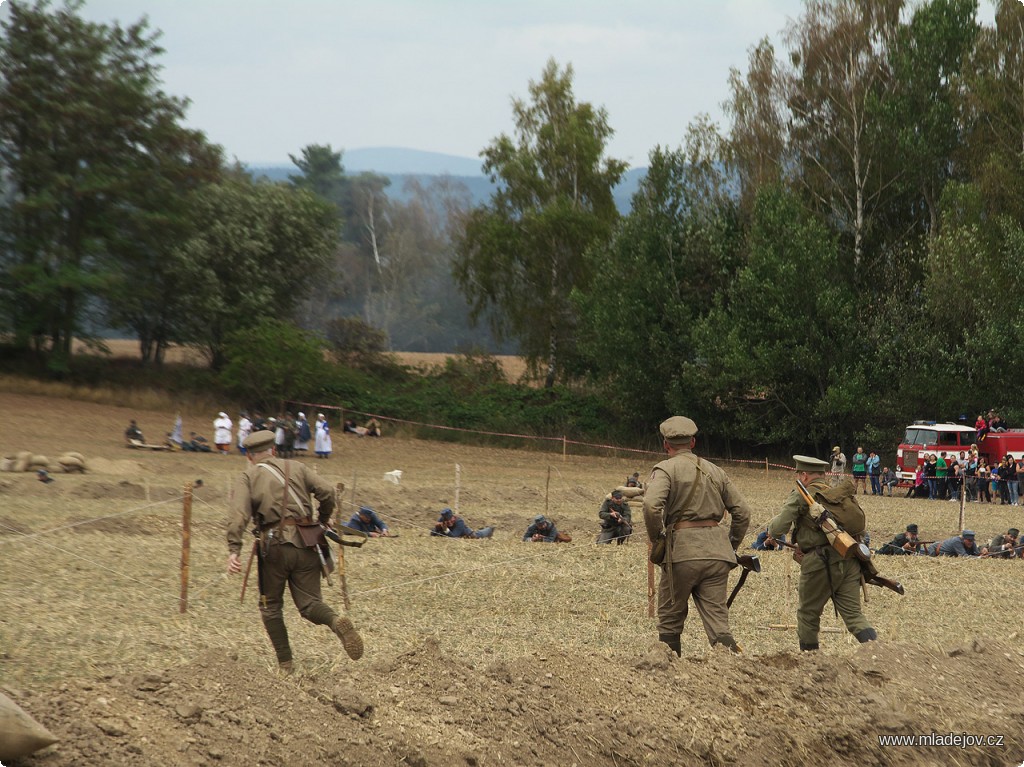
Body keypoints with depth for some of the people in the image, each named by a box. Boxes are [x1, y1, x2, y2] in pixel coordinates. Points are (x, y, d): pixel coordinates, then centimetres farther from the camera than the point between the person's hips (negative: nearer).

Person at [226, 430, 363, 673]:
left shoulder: (248, 477, 8)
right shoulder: (296, 468, 15)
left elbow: (238, 515, -9)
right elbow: (327, 491, 2)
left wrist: (233, 551, -18)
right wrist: (323, 520, 20)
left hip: (274, 546, -2)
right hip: (305, 546, 2)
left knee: (271, 606, 14)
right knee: (309, 603, 6)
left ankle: (285, 664, 10)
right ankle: (336, 621, -26)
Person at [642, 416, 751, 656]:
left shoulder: (666, 469, 1)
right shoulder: (714, 471, 18)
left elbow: (652, 504, -19)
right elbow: (743, 512, 16)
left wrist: (656, 538, -5)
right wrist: (731, 546, 24)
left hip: (682, 550, -4)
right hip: (717, 551, 4)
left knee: (670, 619, 11)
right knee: (717, 619, 0)